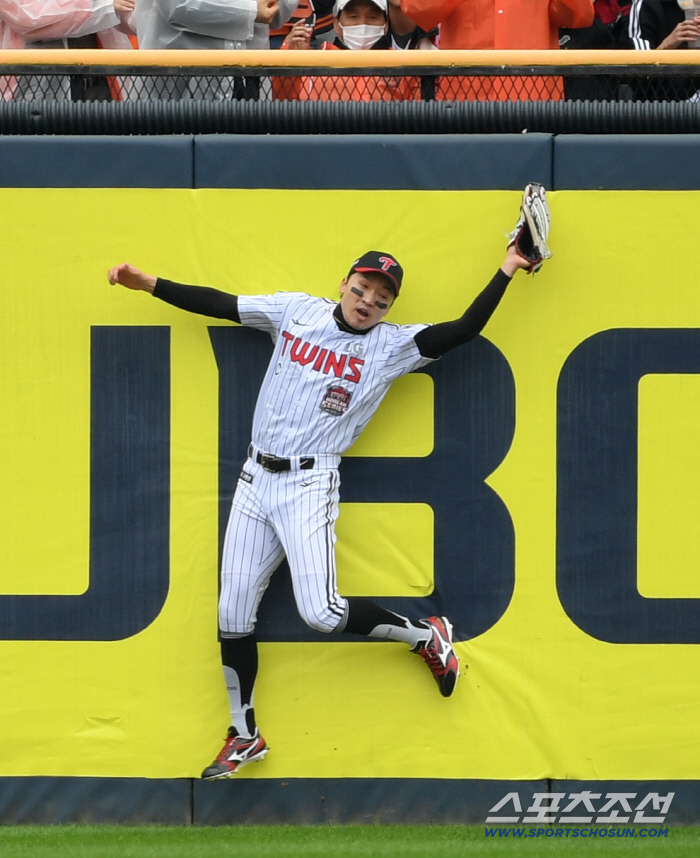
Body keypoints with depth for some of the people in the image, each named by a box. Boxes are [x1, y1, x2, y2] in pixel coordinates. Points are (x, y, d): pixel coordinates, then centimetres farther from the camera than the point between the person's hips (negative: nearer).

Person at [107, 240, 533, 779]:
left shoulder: (391, 346, -1)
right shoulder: (296, 312, 7)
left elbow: (464, 330, -8)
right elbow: (218, 304, 11)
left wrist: (507, 272, -12)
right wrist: (148, 284, 8)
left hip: (309, 486, -4)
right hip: (257, 479, 4)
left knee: (321, 612, -19)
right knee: (234, 613, 4)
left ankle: (427, 637, 6)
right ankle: (244, 735, 18)